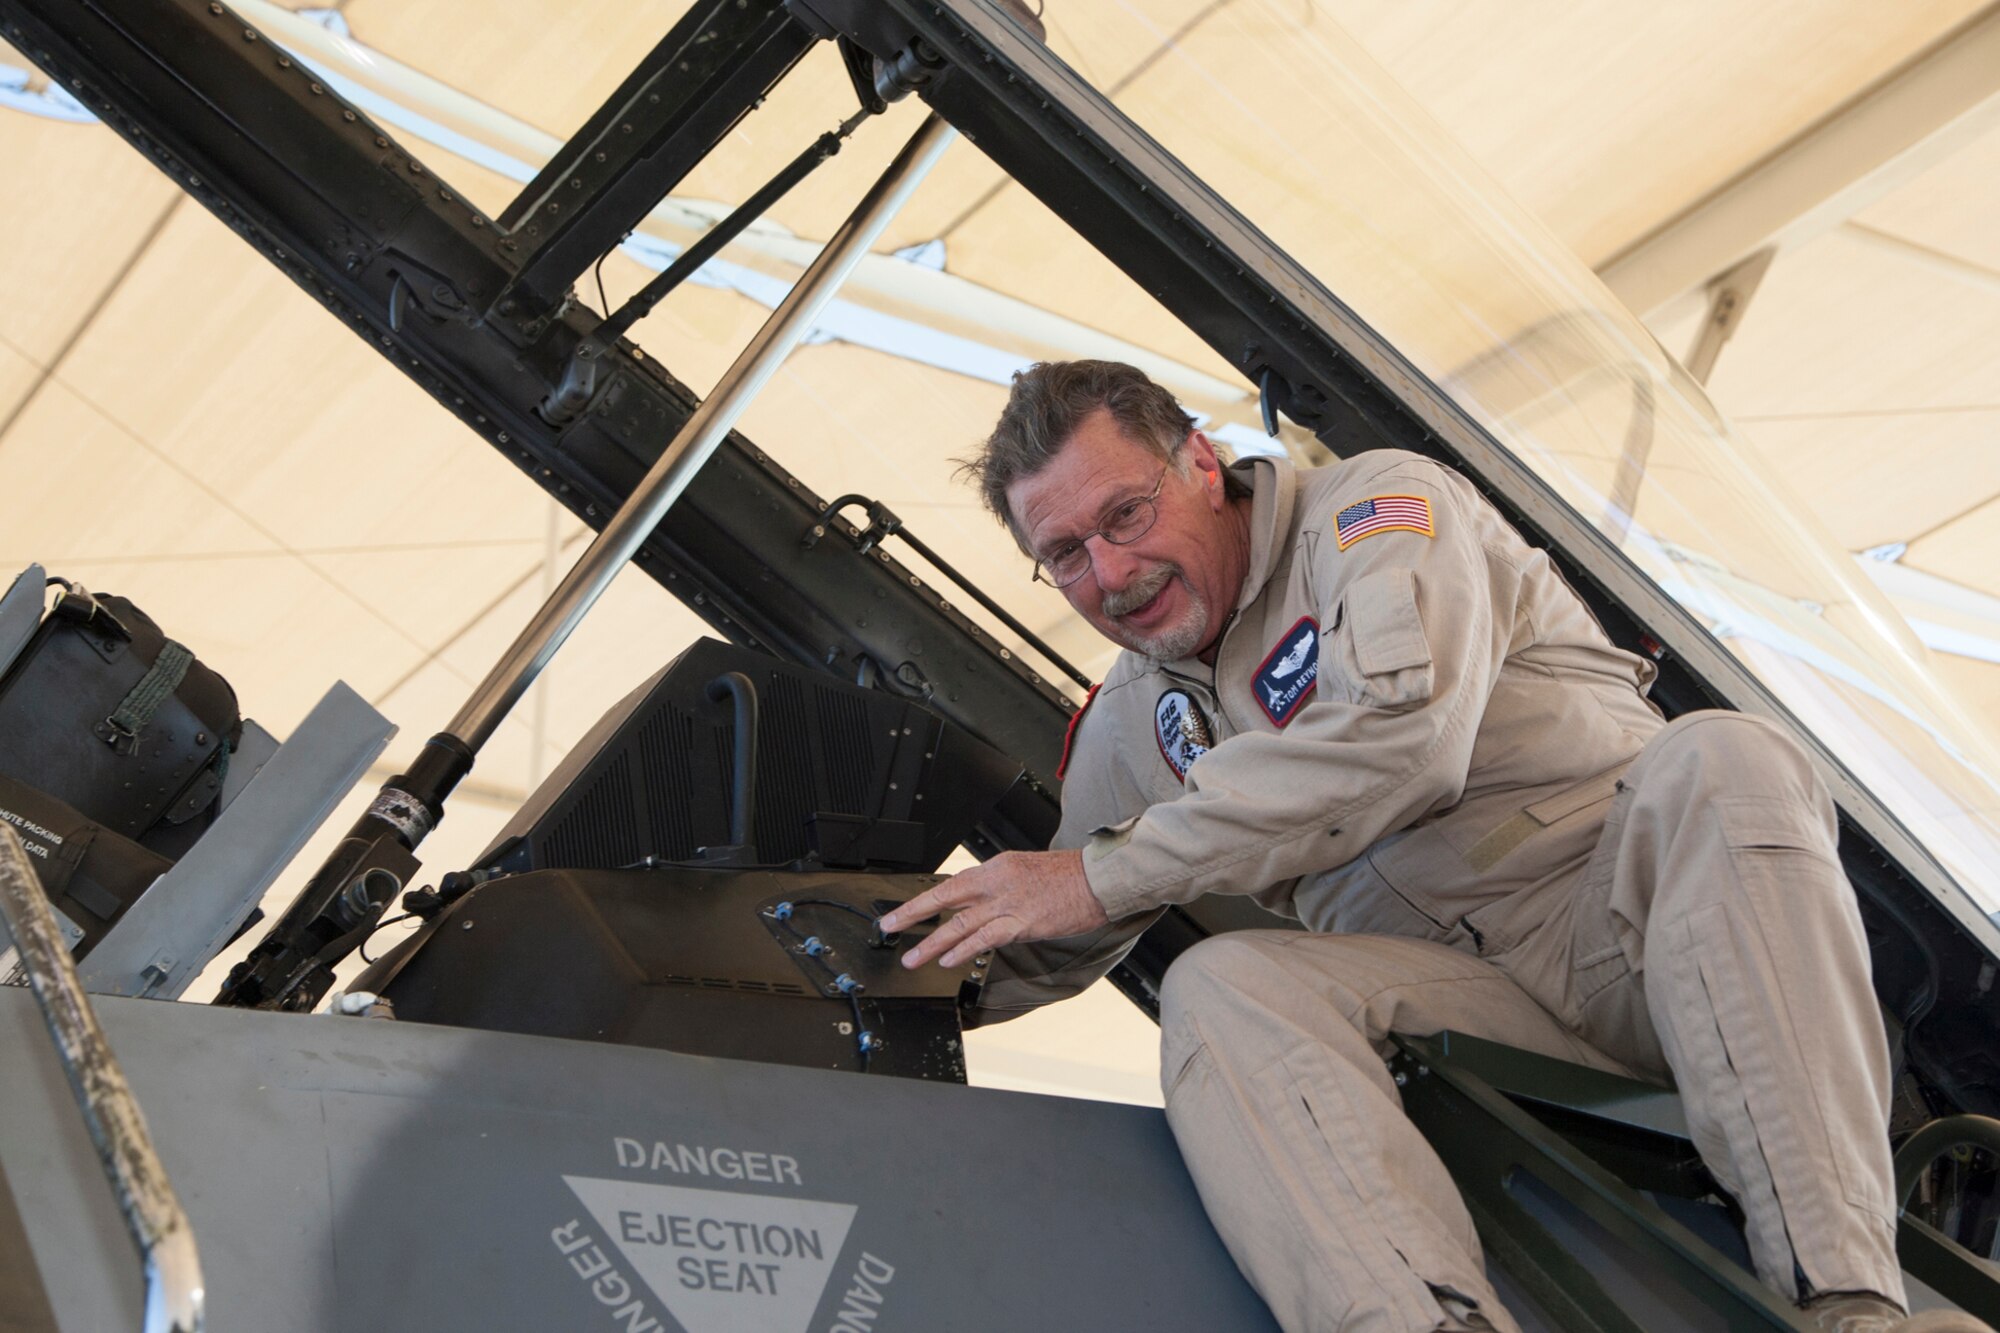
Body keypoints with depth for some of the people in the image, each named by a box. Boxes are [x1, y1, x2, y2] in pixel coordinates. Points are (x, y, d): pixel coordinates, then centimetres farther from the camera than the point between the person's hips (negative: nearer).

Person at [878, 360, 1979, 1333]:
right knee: (1219, 987, -24)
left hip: (1621, 908, -3)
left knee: (1718, 761, -34)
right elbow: (1048, 956, 28)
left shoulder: (1374, 506, -2)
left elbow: (1402, 733, -21)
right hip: (1452, 994, 4)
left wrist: (1110, 873, -16)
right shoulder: (1130, 725, 16)